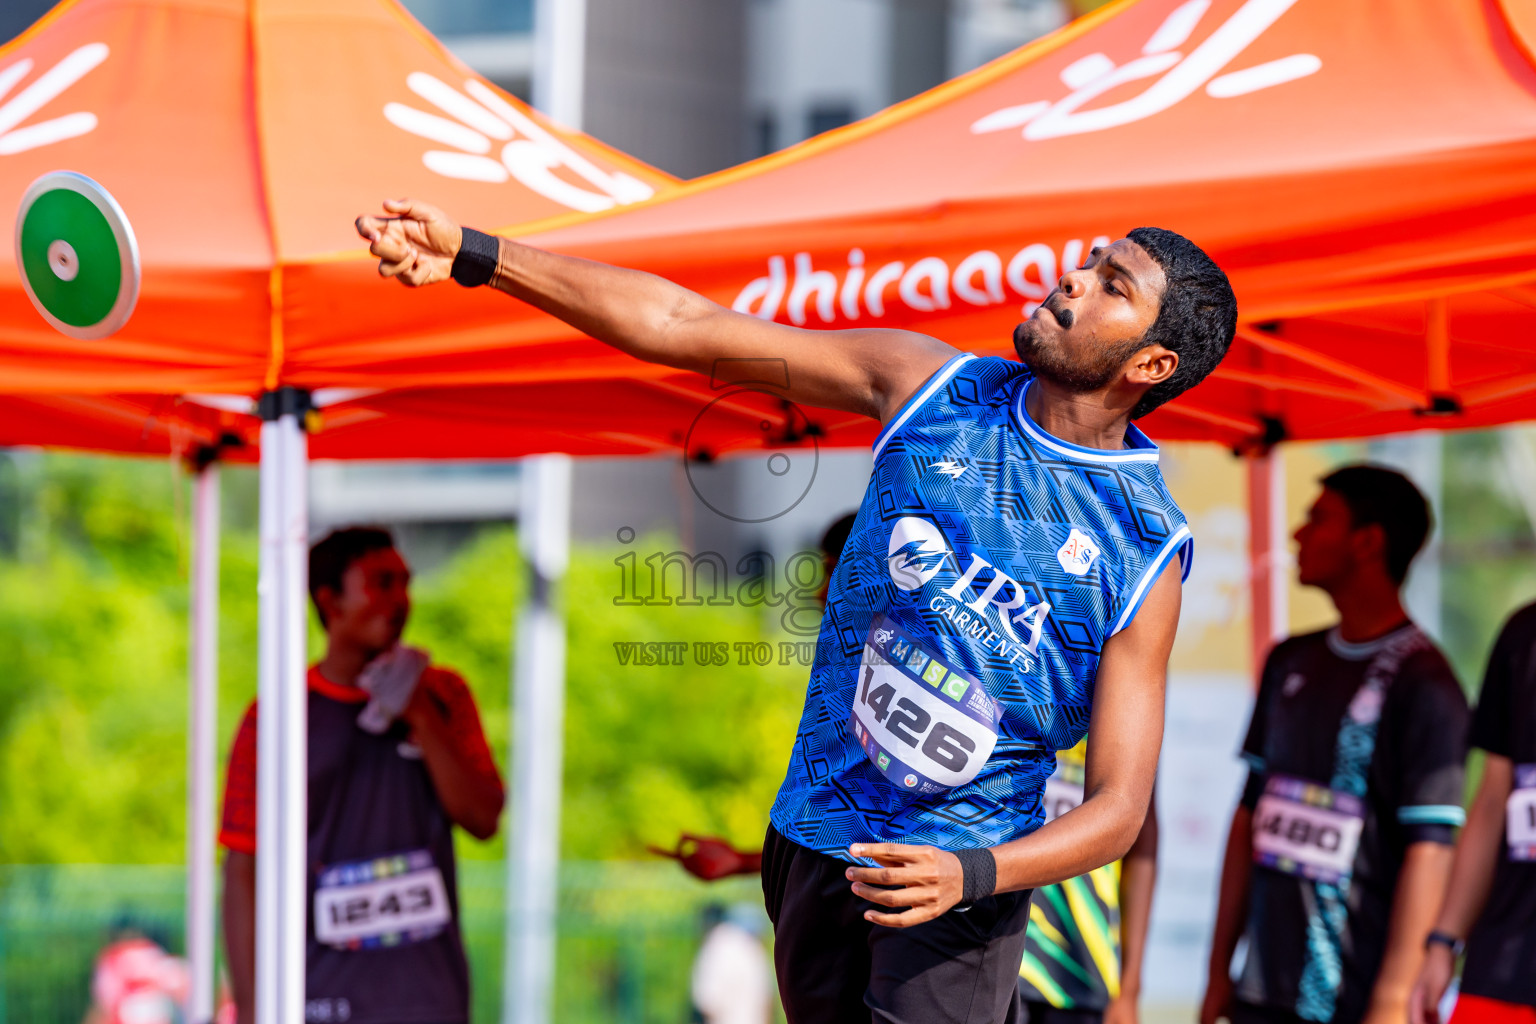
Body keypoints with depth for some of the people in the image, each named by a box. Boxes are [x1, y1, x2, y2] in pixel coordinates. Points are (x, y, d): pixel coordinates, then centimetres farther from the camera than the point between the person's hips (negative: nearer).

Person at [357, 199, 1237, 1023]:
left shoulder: (1148, 555, -9)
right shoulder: (931, 385, 0)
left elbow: (1119, 808, -9)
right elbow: (687, 328, -1)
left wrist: (971, 875, -28)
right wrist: (475, 255, -6)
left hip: (959, 876, -4)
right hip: (816, 842, 4)